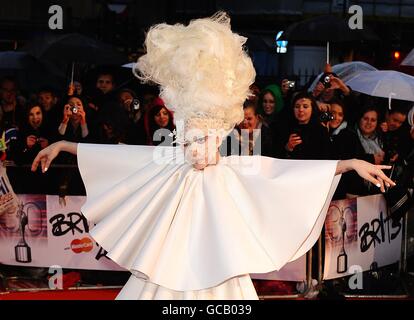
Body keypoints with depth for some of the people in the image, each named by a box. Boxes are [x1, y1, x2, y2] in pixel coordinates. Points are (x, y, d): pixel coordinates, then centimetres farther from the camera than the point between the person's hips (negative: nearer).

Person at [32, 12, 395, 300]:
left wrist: (350, 162, -10)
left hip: (219, 280, -1)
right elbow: (119, 153, 6)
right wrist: (63, 145, 15)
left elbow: (280, 170, -6)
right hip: (164, 279, 1)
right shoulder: (164, 164, -1)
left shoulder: (236, 171, -4)